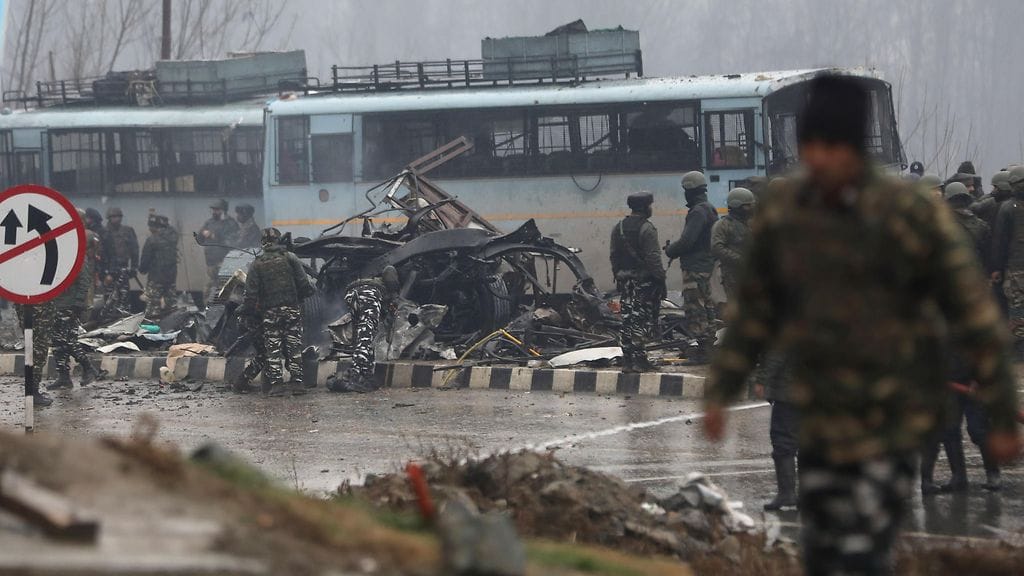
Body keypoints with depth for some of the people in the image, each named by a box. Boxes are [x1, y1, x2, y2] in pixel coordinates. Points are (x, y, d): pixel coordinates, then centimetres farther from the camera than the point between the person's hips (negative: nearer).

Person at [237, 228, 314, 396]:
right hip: (292, 309, 0)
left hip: (270, 312, 0)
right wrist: (308, 291, 17)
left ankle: (276, 382, -4)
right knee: (294, 346, 7)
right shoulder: (290, 258, 1)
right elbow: (303, 283, -3)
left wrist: (245, 311, 9)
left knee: (273, 348, 3)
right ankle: (297, 379, 2)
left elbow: (251, 293, -2)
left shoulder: (257, 264, 1)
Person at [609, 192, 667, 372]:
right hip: (645, 280, -7)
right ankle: (638, 359, -8)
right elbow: (653, 258, -15)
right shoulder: (647, 229, -12)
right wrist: (660, 279, -10)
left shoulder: (618, 229, 11)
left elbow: (614, 256, 14)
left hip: (625, 280, 7)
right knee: (643, 320, -4)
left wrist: (618, 276, 21)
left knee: (627, 319, 8)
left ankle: (627, 359, 8)